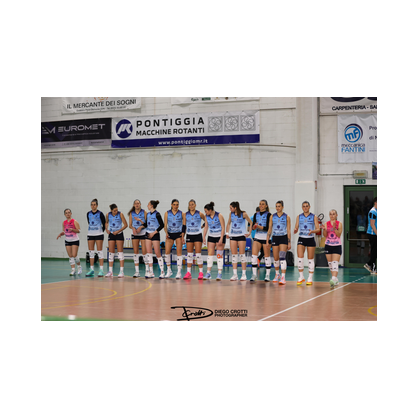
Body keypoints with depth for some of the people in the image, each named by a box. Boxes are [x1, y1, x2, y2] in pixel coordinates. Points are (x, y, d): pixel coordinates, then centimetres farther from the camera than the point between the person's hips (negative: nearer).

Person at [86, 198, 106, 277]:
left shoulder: (100, 214, -6)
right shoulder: (88, 214, 7)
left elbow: (104, 224, 0)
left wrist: (101, 231, 4)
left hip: (99, 234, -5)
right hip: (90, 234, 5)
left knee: (99, 252, -5)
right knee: (91, 252, 5)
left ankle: (101, 270, -4)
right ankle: (91, 270, 10)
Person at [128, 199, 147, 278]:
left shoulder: (144, 212, 1)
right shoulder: (131, 213, 9)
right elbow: (130, 225, 9)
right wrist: (133, 228, -11)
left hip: (143, 233, -3)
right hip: (134, 234, 3)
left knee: (144, 251, -7)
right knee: (135, 252, 2)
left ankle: (147, 270, 1)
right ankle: (137, 271, 5)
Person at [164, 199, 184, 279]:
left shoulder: (181, 214, 2)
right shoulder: (167, 213, 5)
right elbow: (165, 225, 5)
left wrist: (183, 236, -8)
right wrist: (166, 233, -12)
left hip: (179, 234, -1)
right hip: (170, 234, 1)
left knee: (179, 253, -4)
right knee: (167, 252, -5)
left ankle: (179, 272, -1)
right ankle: (169, 270, 11)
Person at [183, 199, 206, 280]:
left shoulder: (200, 214, -1)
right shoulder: (185, 215, 5)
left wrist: (202, 226, 2)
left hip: (198, 235, -2)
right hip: (189, 235, 2)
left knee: (198, 254, -5)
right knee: (189, 254, 5)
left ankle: (201, 272, 0)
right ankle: (188, 272, 8)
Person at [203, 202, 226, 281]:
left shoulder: (219, 216, -14)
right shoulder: (207, 217, 1)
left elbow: (223, 228, -13)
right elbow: (206, 228, 7)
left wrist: (221, 239, -19)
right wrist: (204, 237, -3)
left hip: (220, 236, -5)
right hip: (211, 237, 5)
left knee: (219, 255, -5)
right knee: (210, 254, -1)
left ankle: (219, 274, -1)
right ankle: (208, 273, 1)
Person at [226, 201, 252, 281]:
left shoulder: (243, 214, -7)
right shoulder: (231, 214, 6)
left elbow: (251, 223, 1)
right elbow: (228, 223, 18)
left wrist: (249, 232, -5)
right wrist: (227, 233, 10)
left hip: (241, 235, -4)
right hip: (233, 236, 4)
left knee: (242, 254, -4)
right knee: (234, 255, 2)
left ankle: (244, 274, 2)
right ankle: (235, 274, 5)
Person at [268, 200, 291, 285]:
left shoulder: (286, 217, 0)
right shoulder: (272, 217, 6)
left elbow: (288, 230, 0)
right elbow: (270, 229, 9)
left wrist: (289, 242, -3)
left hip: (283, 238, -3)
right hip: (275, 238, 3)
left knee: (282, 257, -16)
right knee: (275, 258, 9)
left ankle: (283, 277, -20)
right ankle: (277, 274, 31)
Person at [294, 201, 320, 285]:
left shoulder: (314, 217, 2)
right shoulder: (299, 217, 8)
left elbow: (318, 229, -2)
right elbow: (296, 229, 7)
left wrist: (312, 231, -22)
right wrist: (295, 230, -16)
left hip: (310, 239, -1)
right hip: (301, 239, 1)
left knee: (310, 259, 2)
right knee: (300, 257, -12)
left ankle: (310, 278, 10)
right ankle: (301, 277, 1)